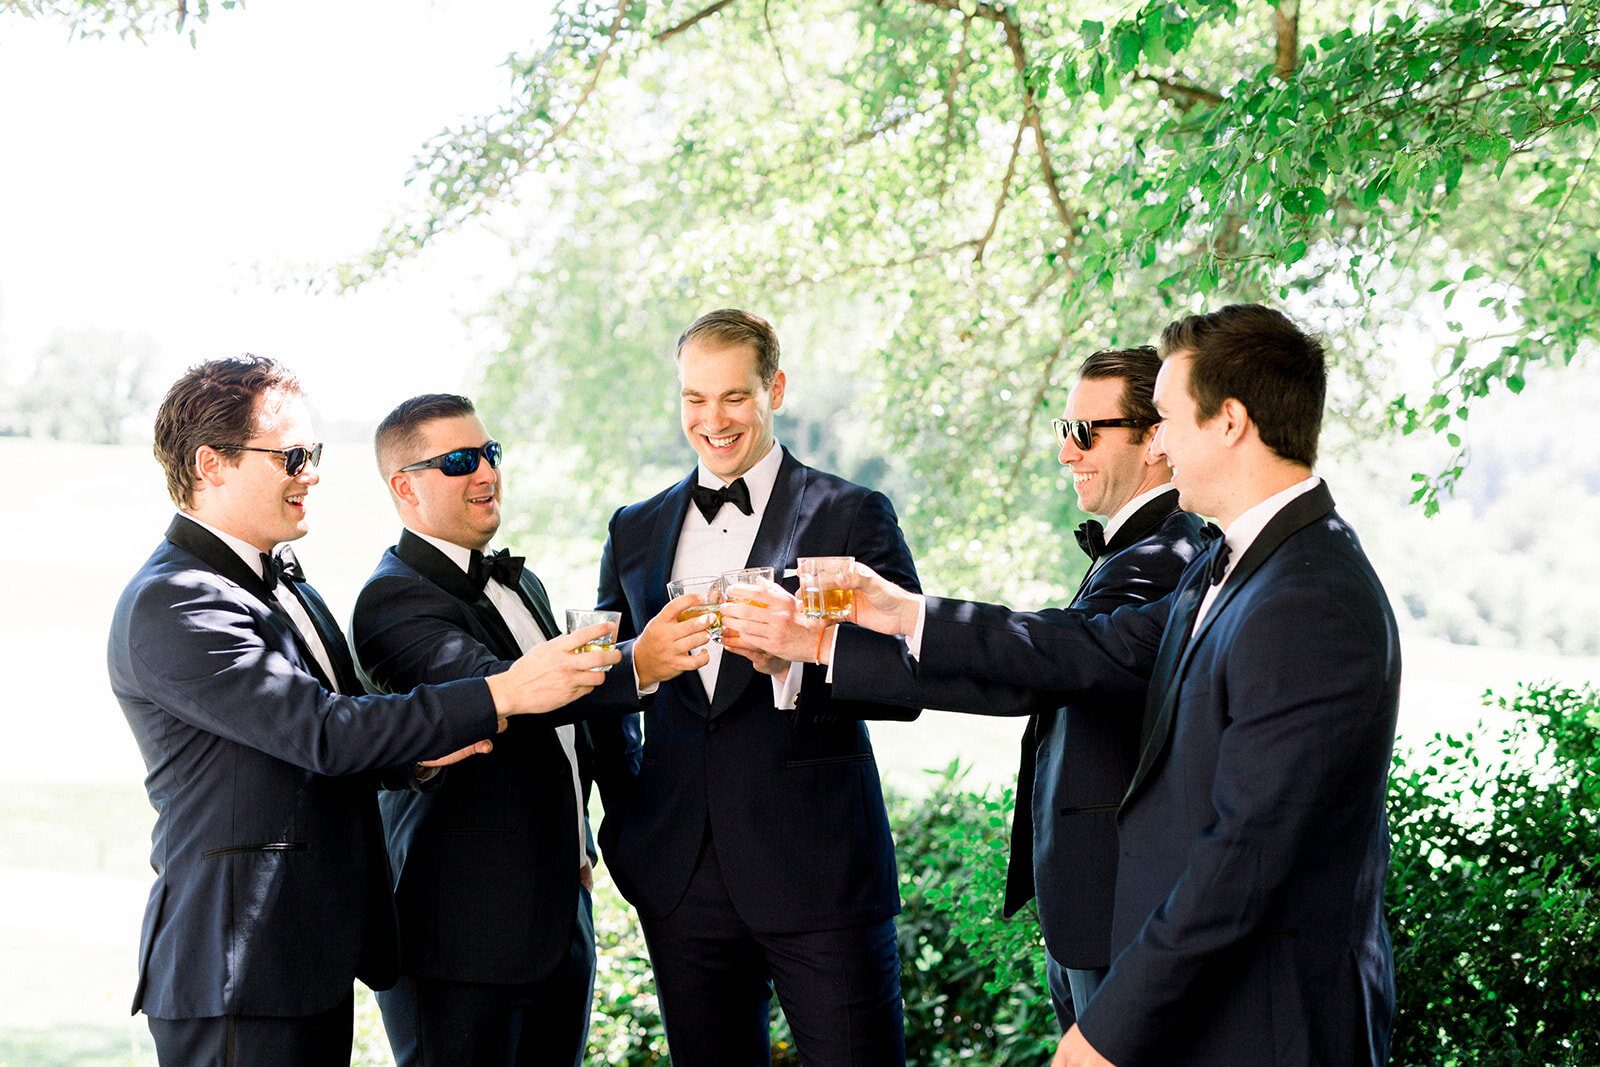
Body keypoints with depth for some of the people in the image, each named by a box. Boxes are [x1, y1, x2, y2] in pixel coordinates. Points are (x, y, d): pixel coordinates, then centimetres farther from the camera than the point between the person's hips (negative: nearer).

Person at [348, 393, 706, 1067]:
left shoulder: (521, 586, 18)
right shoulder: (393, 596, -11)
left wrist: (581, 850, 14)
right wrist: (632, 667, -42)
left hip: (563, 927, 8)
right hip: (462, 933, -8)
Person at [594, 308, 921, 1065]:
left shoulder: (852, 517, -1)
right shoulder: (635, 530, 13)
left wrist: (793, 664, -25)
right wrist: (621, 830, 4)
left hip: (818, 871, -4)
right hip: (683, 875, 4)